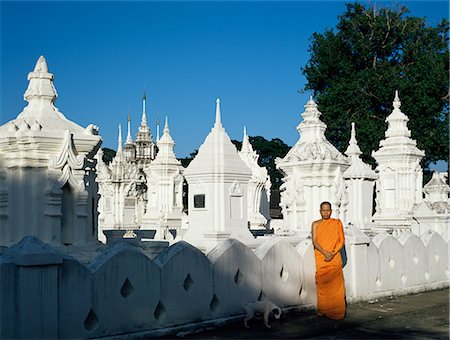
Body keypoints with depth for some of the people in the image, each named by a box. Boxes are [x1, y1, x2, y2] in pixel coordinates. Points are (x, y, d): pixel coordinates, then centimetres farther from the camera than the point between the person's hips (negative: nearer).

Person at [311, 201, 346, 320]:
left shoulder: (337, 223, 8)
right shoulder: (316, 224, 8)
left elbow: (341, 241, 3)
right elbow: (315, 241, -1)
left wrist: (332, 253, -11)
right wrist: (325, 252, -15)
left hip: (334, 258, 0)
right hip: (320, 258, 0)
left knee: (335, 284, -4)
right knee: (322, 283, -2)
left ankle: (336, 310, 2)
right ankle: (322, 309, 6)